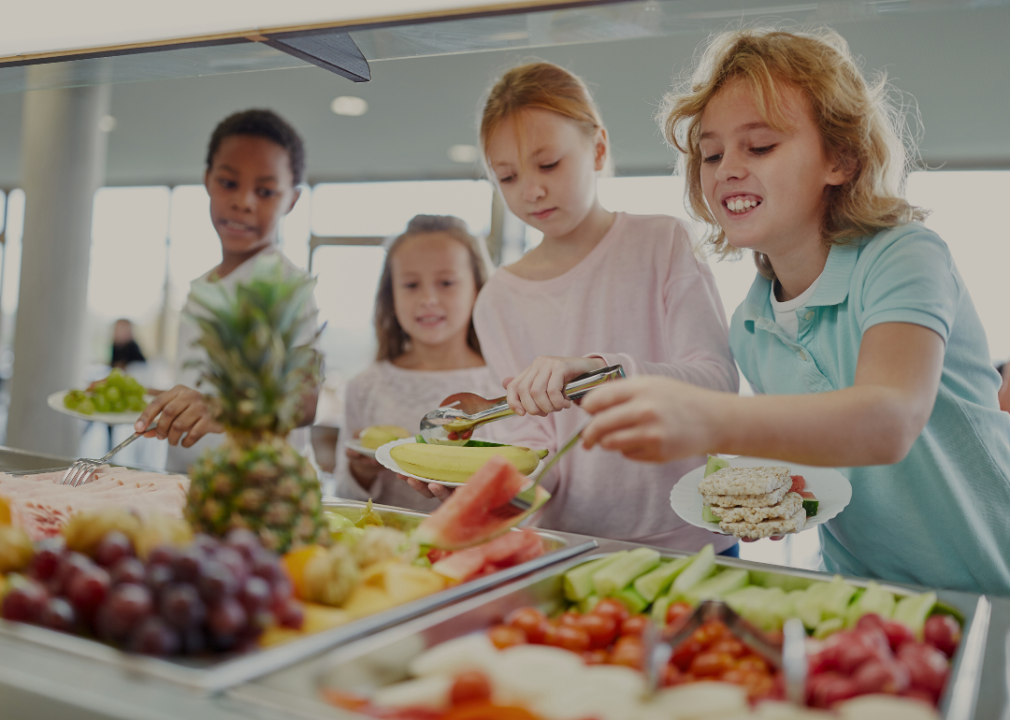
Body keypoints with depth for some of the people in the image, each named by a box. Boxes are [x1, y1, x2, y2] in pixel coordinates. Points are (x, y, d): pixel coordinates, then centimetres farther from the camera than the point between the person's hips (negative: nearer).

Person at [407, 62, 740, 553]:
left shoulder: (662, 244, 2)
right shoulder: (499, 300, 8)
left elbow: (719, 383, -8)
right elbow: (535, 442, 4)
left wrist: (600, 368, -24)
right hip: (569, 547, 2)